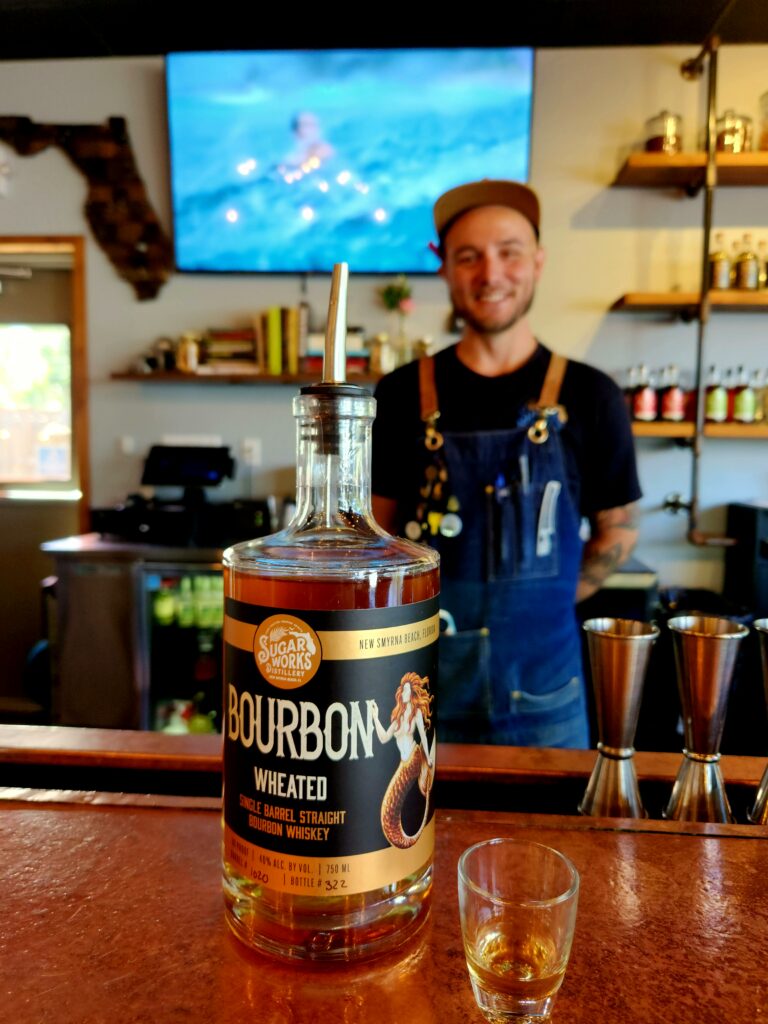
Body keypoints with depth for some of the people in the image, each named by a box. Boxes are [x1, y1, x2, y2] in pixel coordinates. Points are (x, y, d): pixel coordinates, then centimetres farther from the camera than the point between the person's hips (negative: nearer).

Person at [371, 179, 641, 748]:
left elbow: (617, 531, 6)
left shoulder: (589, 395, -3)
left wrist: (535, 608, 2)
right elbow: (378, 530, 5)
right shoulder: (403, 395, -2)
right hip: (423, 681, 1)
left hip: (542, 683, 0)